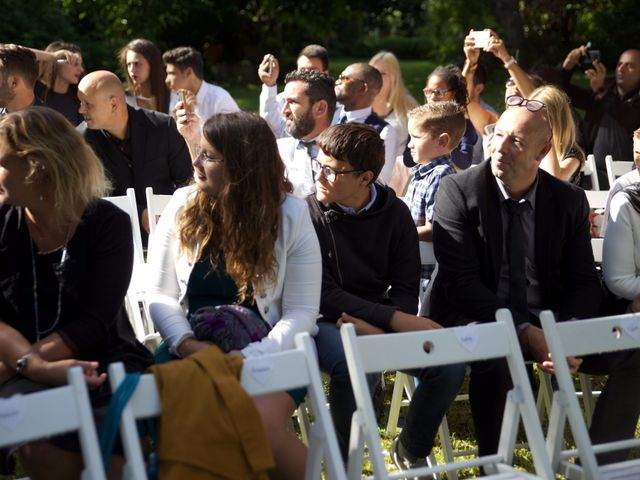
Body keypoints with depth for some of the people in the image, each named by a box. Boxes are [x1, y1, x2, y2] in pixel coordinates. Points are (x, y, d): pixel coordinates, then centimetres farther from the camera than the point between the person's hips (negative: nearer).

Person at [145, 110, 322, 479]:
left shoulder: (291, 215, -4)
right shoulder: (182, 206, 4)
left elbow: (301, 313, -6)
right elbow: (160, 294, 5)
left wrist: (248, 357, -22)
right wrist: (185, 343, -16)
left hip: (265, 352, -2)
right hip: (192, 350, 2)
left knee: (260, 424, -31)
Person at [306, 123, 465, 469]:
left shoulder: (395, 213, 4)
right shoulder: (309, 214, -8)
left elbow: (405, 289, 2)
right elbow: (324, 294, -13)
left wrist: (377, 327, -20)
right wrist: (394, 318, -21)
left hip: (384, 322, 4)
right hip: (327, 323, -4)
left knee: (449, 362, -19)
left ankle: (412, 450, 7)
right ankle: (345, 463, -14)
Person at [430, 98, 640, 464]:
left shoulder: (570, 201, 4)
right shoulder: (457, 191, -7)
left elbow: (584, 282, 6)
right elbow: (462, 283, -13)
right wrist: (527, 334, -23)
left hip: (548, 321, 4)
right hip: (478, 318, -4)